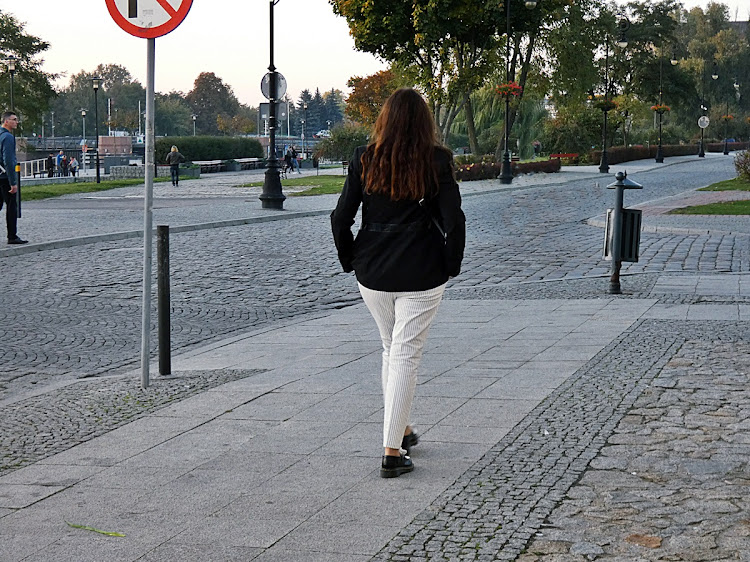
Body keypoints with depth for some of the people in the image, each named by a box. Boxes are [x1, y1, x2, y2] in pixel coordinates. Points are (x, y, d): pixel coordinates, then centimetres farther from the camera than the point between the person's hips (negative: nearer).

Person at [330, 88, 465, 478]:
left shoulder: (364, 160, -1)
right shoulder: (437, 161, -7)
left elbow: (341, 219, -3)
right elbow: (453, 219, -10)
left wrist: (351, 263, 10)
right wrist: (451, 266, 3)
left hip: (372, 274, 3)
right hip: (422, 275, -3)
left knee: (391, 350, 21)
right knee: (406, 355, 1)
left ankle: (400, 430, 33)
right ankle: (392, 451, -3)